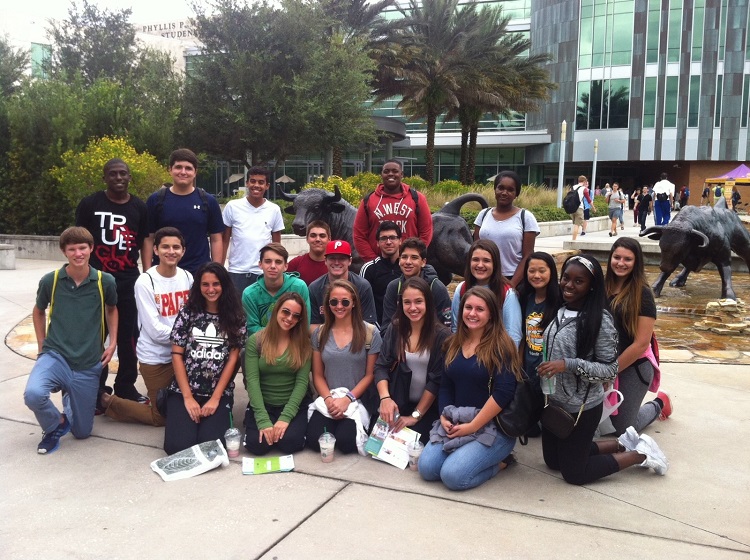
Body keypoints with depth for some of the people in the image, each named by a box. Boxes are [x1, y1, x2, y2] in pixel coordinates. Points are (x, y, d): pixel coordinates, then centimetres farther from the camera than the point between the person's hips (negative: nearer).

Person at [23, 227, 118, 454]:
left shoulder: (105, 281, -6)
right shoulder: (50, 280, -6)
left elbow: (111, 309, 14)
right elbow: (38, 311, 15)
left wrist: (112, 343, 4)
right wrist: (41, 345, 9)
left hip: (88, 365, 1)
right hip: (55, 356, -1)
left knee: (82, 432, 9)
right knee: (33, 394, -34)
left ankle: (70, 397, 42)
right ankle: (56, 426, 0)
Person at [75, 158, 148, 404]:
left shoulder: (139, 207, 6)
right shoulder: (90, 204, -1)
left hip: (129, 280, 2)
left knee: (128, 335, 7)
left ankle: (126, 386, 21)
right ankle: (96, 389, 17)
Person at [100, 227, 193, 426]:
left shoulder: (187, 277, 0)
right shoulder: (145, 282, -15)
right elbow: (156, 331, -18)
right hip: (155, 358, -5)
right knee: (162, 417, 5)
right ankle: (107, 401, 21)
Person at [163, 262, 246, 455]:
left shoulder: (235, 317, 2)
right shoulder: (187, 313, 2)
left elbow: (232, 358, -1)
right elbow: (177, 355, -1)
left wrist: (215, 398, -9)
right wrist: (188, 397, -8)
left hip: (220, 393, 0)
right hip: (183, 391, 1)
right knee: (177, 446, -18)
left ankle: (219, 417, 12)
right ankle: (193, 419, 14)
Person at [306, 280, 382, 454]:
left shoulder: (370, 332, -2)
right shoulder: (319, 333, 7)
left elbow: (370, 374, -1)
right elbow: (318, 375, 7)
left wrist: (348, 399, -13)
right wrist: (329, 399, -11)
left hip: (358, 400, -2)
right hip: (327, 400, 3)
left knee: (345, 442, -24)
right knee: (314, 441, -20)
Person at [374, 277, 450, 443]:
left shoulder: (441, 335, -13)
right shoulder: (394, 328, 0)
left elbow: (437, 380, -13)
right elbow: (381, 366, -3)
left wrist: (415, 416, -14)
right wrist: (385, 398, -21)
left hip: (428, 407, -3)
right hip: (398, 403, 3)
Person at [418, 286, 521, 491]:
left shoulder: (501, 346, -10)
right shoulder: (453, 344, 10)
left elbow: (503, 392, -19)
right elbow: (445, 386, 11)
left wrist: (473, 426, -18)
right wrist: (444, 417, -6)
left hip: (492, 426, -6)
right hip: (455, 422, 6)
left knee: (453, 475, -23)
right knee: (426, 468, -14)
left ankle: (500, 461, 3)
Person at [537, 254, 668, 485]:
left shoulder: (600, 320, -20)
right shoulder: (560, 311, 1)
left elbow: (610, 369, -19)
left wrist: (568, 364, -28)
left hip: (581, 409, -7)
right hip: (553, 402, 8)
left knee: (573, 473, 5)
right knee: (553, 461, 20)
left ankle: (640, 453, 20)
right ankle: (622, 444, 31)